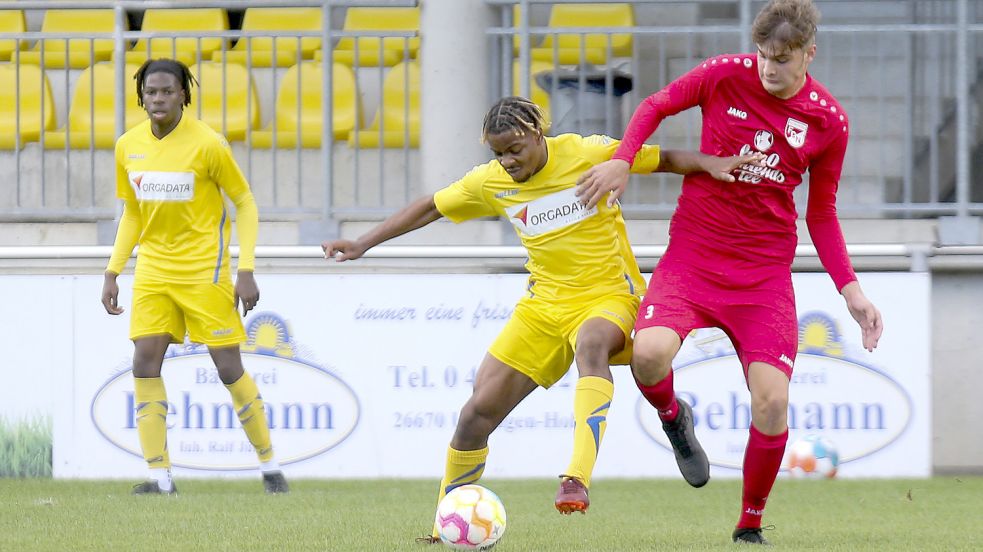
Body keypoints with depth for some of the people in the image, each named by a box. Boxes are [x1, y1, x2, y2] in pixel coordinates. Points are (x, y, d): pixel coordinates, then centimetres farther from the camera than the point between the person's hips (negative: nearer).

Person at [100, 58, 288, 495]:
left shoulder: (208, 144, -11)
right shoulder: (128, 146, 4)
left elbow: (246, 204, -4)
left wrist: (246, 271, -11)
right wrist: (112, 272, 9)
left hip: (205, 270, -4)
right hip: (153, 270, 4)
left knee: (229, 368, -3)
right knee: (144, 363, -9)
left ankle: (269, 466, 13)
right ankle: (159, 474, -5)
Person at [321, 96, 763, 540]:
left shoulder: (587, 154, -11)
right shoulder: (491, 182, 0)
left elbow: (665, 160, -1)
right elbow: (429, 208, 13)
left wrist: (711, 164, -17)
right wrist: (362, 245, 10)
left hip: (608, 296, -4)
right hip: (543, 305, 4)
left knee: (591, 343, -42)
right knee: (478, 412, -4)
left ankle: (577, 479, -51)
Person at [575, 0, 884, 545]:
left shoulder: (828, 121, -1)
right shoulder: (726, 75, -6)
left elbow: (821, 214, 9)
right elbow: (656, 105, 9)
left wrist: (850, 289, 1)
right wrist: (621, 161, -7)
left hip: (766, 271, 1)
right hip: (692, 255, -1)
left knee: (772, 403, -14)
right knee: (650, 353, -30)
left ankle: (749, 528, 10)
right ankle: (673, 418, 9)